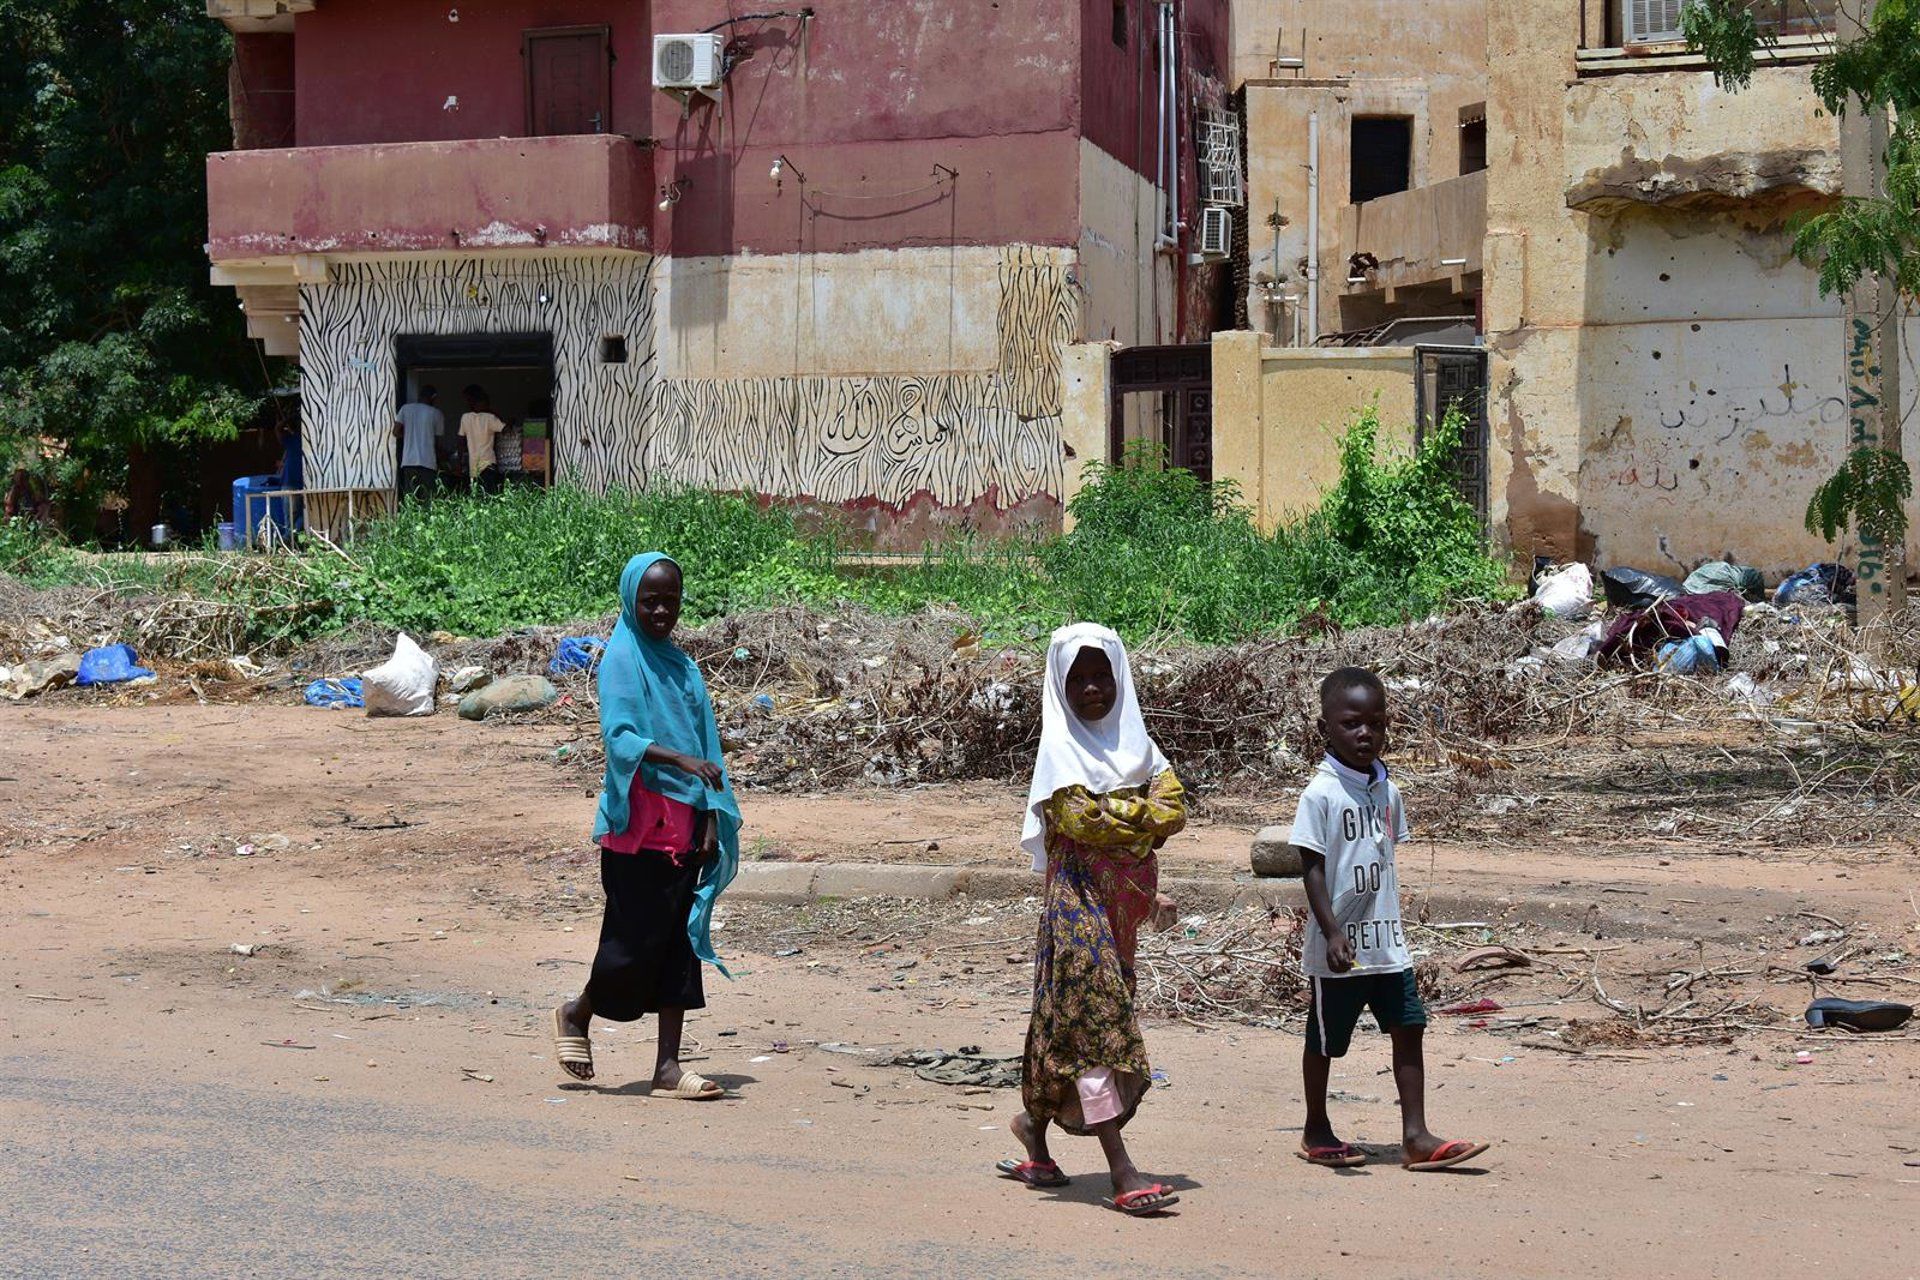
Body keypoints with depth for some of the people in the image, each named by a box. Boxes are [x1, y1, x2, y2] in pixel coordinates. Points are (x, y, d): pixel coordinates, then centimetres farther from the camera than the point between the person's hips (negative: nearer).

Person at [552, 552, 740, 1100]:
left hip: (683, 823, 6)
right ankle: (578, 1014, 24)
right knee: (637, 937, -3)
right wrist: (679, 760, -31)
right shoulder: (621, 660, -5)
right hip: (638, 821, -6)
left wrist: (711, 819, 5)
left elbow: (704, 743, 13)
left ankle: (668, 1067, 6)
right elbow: (618, 736, -18)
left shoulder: (680, 664, 15)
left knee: (679, 942, 3)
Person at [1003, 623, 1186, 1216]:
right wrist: (1142, 812, -5)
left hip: (1126, 896, 6)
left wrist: (1116, 817, -12)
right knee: (1093, 1018, -11)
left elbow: (1173, 808, 1)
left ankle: (1035, 1124, 33)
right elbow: (1081, 818, -17)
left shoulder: (1134, 742, 13)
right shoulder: (1060, 749, -3)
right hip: (1080, 893, -6)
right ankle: (1123, 1173, -16)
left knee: (1070, 1019, 11)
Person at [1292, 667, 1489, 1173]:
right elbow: (1313, 868, -15)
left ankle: (1416, 1136, 2)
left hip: (1387, 942, 6)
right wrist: (1332, 933, -23)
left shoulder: (1388, 792, 7)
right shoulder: (1321, 794, -13)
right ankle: (1316, 1134, 23)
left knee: (1409, 1028, 0)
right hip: (1339, 948, -6)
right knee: (1325, 1040, 8)